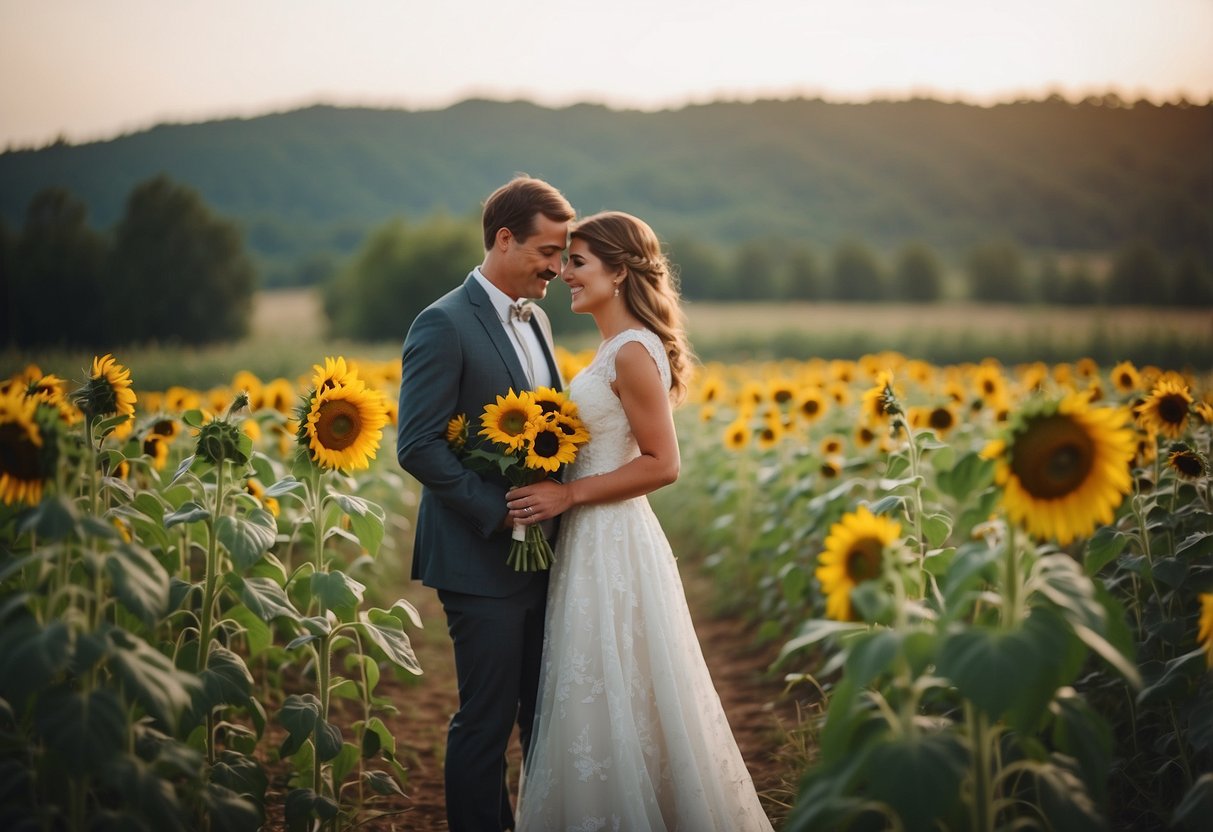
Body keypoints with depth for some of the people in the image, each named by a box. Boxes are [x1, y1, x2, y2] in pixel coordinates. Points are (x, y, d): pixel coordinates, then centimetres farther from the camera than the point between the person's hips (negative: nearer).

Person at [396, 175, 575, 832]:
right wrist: (498, 510, -19)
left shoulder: (534, 320, 12)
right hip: (482, 562, -7)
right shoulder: (444, 325, -13)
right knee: (487, 722, 3)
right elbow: (417, 447, -18)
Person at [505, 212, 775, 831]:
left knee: (612, 703, 1)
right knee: (602, 700, 16)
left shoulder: (632, 352, -16)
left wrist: (569, 493, -19)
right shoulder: (616, 347, 13)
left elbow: (662, 464, -20)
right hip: (592, 542, 10)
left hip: (611, 546, -10)